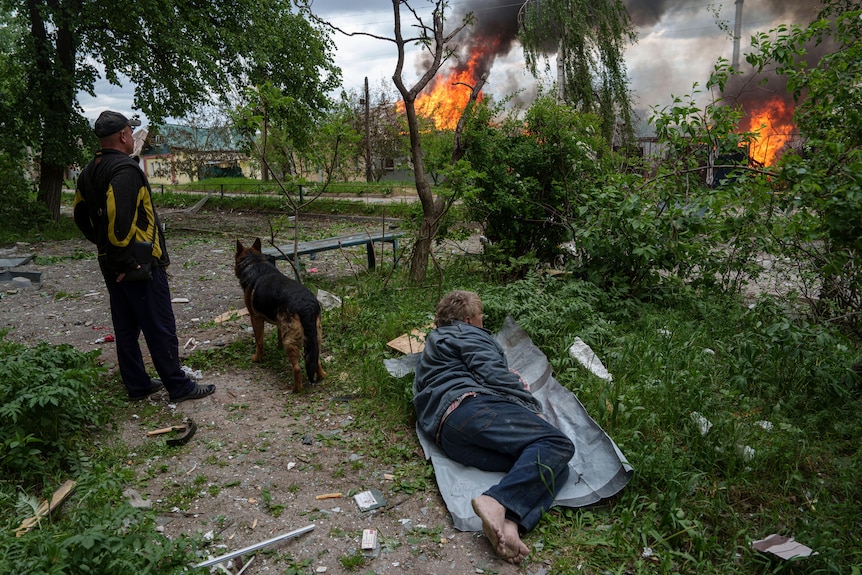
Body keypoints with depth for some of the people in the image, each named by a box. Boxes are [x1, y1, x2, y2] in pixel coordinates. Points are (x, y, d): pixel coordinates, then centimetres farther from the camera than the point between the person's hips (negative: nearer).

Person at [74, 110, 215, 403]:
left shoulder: (89, 171, 12)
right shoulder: (126, 169, -18)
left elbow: (81, 215, 18)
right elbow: (118, 220, -28)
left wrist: (106, 248, 20)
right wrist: (124, 262, -21)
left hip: (112, 265, 10)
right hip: (139, 264, -9)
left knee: (126, 328, 15)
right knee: (160, 327, -1)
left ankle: (137, 385, 26)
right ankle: (179, 387, 8)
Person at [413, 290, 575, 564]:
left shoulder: (435, 343, 42)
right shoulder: (466, 333, 14)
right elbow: (493, 374, -1)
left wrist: (512, 382, 48)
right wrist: (531, 404, 7)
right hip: (472, 408, -8)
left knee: (556, 467, -5)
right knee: (557, 443, -19)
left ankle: (508, 522, -34)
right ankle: (497, 502, -37)